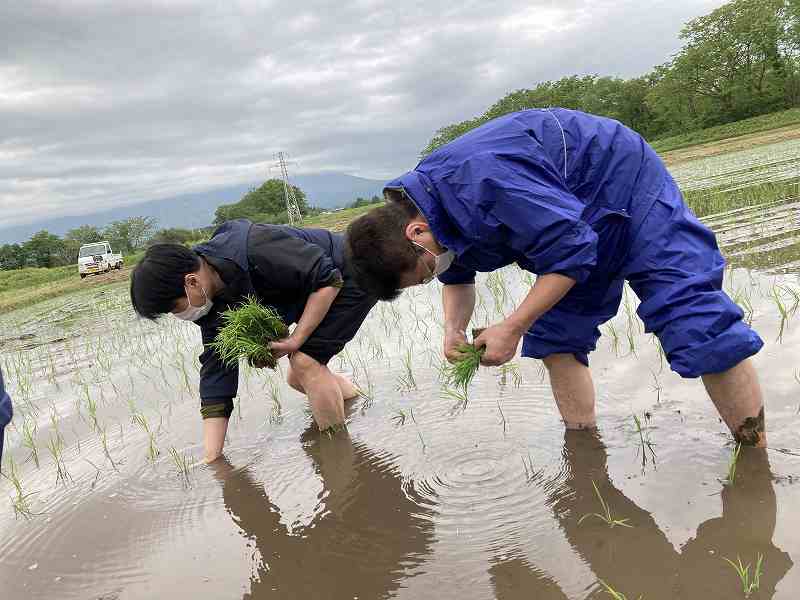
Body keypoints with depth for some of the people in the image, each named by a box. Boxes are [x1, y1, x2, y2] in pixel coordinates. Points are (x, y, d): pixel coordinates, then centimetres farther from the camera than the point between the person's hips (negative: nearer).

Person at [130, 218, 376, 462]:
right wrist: (212, 460, -10)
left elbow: (329, 279, -28)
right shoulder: (211, 302, -10)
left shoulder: (255, 250, -36)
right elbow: (215, 371, -9)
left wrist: (295, 341, -26)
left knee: (305, 362, -20)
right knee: (297, 379, 10)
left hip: (348, 277, -8)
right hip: (312, 288, 8)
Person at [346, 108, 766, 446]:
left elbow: (570, 251, -33)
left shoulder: (480, 179, -39)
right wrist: (454, 330, -9)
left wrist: (513, 327, -28)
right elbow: (458, 276, 10)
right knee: (554, 336, 5)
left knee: (693, 321, -14)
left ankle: (755, 454, -3)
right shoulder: (422, 209, -7)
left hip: (626, 183, -9)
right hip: (578, 212, 9)